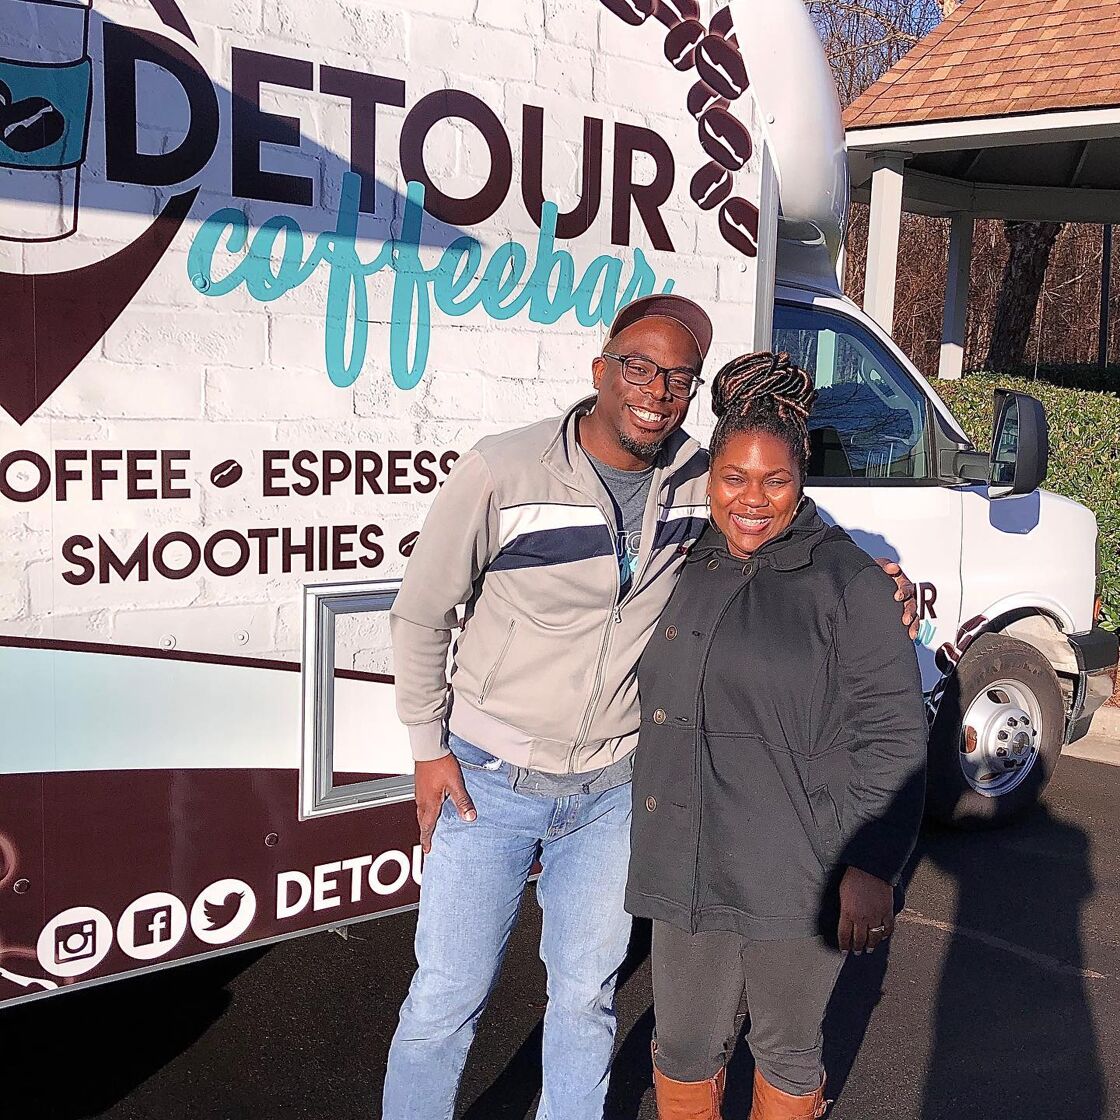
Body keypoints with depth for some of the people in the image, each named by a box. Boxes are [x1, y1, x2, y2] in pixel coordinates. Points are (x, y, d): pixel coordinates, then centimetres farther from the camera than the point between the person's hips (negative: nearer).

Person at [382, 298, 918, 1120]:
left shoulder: (702, 482, -8)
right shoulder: (501, 473, -18)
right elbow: (421, 616, -6)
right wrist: (430, 747, -5)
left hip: (613, 789, 3)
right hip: (488, 781, -3)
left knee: (586, 997, 19)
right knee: (447, 1001, 8)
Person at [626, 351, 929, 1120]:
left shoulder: (847, 582, -10)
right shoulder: (687, 572, 6)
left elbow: (894, 737, -11)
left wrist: (872, 869, -14)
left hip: (797, 881, -4)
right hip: (688, 868, 5)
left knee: (788, 1051, 16)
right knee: (685, 1051, 16)